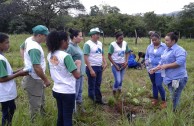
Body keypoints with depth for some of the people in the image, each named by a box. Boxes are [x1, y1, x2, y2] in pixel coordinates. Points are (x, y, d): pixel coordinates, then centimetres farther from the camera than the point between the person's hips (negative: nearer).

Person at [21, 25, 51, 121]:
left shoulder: (29, 40, 0)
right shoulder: (35, 48, -30)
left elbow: (22, 48, 21)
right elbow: (37, 68, -32)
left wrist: (27, 61, 26)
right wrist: (46, 80, -20)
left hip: (35, 78, 10)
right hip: (34, 80, -10)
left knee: (41, 101, 26)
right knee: (35, 105, 4)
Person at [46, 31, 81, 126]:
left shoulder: (50, 55, 3)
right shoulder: (66, 56, -20)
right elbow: (77, 75, -22)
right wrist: (78, 64, -3)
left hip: (56, 90, 7)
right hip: (67, 92, -7)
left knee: (60, 116, 20)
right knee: (67, 118, 5)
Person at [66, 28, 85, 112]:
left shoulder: (76, 46, 8)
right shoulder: (70, 47, -20)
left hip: (81, 73, 9)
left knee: (79, 91, 20)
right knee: (75, 92, 3)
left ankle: (79, 105, 35)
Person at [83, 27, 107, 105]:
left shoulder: (100, 43, 9)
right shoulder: (88, 44, -14)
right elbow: (85, 58, -18)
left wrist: (105, 63, 1)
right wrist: (91, 70, -21)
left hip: (99, 67, 7)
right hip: (92, 67, -7)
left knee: (98, 85, 16)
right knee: (92, 86, 4)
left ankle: (98, 99, 28)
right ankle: (92, 101, 14)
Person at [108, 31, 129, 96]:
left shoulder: (125, 43, 1)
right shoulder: (112, 45, -13)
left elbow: (127, 53, 12)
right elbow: (109, 56, -10)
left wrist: (126, 62, -3)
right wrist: (115, 65, -13)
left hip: (122, 64, 5)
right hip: (115, 65, -5)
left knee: (121, 80, 9)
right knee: (118, 80, -11)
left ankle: (119, 94, 24)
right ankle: (114, 94, 12)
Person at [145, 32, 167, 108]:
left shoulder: (164, 46, -10)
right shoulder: (149, 46, 4)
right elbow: (146, 56, 15)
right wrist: (147, 62, -2)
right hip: (150, 69, 5)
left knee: (159, 85, -9)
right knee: (154, 84, 15)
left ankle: (164, 101, 10)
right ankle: (155, 99, 30)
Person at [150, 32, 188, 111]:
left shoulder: (179, 50, -15)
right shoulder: (167, 50, 14)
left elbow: (180, 62, -27)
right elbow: (163, 62, 21)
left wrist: (166, 66, -21)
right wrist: (155, 69, 10)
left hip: (178, 78, -9)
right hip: (169, 78, 9)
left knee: (175, 98, -2)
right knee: (173, 97, 18)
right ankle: (173, 111, 30)